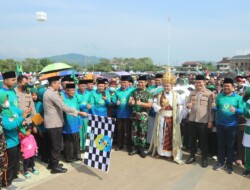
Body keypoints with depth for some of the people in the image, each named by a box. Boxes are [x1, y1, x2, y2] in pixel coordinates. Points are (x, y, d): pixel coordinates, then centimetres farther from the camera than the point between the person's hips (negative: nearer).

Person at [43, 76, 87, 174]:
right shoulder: (52, 94, -20)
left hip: (51, 123, 10)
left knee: (53, 144, 19)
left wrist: (59, 96, 6)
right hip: (54, 123, -10)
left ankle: (52, 163, 30)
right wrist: (79, 112, -25)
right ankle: (55, 167, 9)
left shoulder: (47, 92, 13)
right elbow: (64, 107, -26)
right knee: (57, 145, 0)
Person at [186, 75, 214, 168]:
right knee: (192, 139, 13)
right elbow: (188, 104, 13)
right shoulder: (192, 93, 8)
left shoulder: (209, 93, -4)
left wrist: (210, 121, -9)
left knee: (203, 140, 7)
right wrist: (188, 105, -11)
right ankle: (192, 156, 28)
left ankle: (204, 158, 22)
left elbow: (211, 108, -6)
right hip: (192, 120, 4)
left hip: (204, 121, -4)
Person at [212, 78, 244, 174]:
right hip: (220, 124, 2)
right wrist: (214, 107, -19)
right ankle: (220, 162, 28)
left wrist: (235, 110, -27)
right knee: (221, 144, 13)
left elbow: (242, 110, -7)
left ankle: (229, 164, 22)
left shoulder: (238, 97, -3)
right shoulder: (219, 96, 2)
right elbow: (216, 109, 4)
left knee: (230, 145, 9)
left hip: (232, 125, -1)